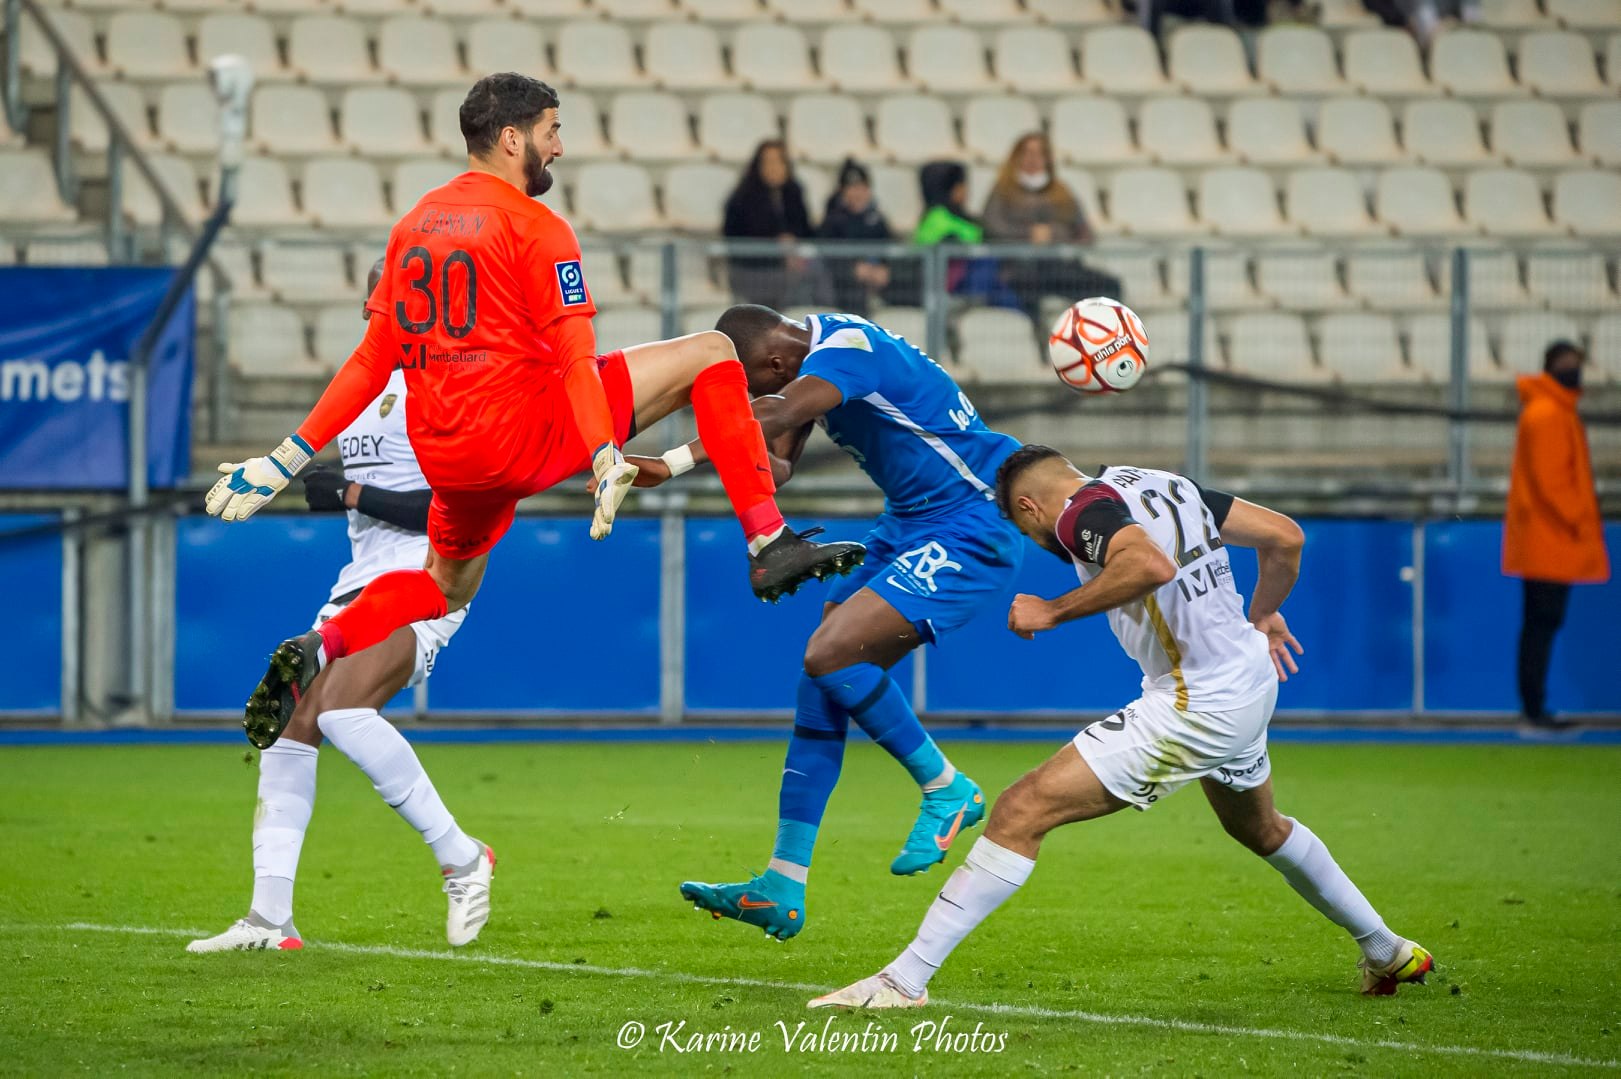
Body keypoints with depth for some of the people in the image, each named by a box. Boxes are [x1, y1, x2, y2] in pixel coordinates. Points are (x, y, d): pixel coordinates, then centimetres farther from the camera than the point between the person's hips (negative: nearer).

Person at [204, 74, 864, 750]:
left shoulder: (414, 225, 14)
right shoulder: (535, 228, -6)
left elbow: (374, 360, 14)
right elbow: (575, 358, -18)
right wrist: (606, 459, -26)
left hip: (443, 455, 7)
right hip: (526, 428, -7)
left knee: (447, 587, 33)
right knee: (711, 355, -2)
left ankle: (320, 649, 11)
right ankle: (769, 545, -6)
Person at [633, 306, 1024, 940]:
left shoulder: (848, 349, -23)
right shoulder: (814, 356, 7)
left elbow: (774, 419, -38)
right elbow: (776, 462, 8)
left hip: (970, 531, -10)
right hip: (911, 527, 10)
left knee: (830, 655, -22)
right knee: (822, 688, 2)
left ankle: (947, 791, -2)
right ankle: (779, 891, 3)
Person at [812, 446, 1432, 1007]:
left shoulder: (1085, 512, -12)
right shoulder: (1168, 485, 13)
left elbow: (1151, 565, -33)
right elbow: (1284, 536, 13)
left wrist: (1052, 611, -22)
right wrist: (1263, 613, 30)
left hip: (1197, 708, -9)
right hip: (1253, 679, 9)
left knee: (1023, 812, -12)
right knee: (1260, 829, 37)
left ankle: (905, 980, -17)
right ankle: (1388, 953, 51)